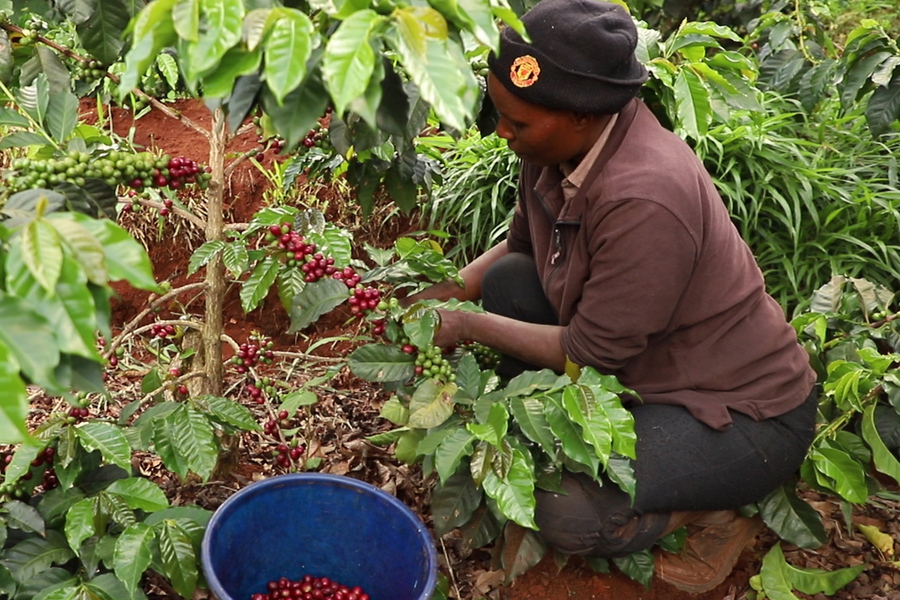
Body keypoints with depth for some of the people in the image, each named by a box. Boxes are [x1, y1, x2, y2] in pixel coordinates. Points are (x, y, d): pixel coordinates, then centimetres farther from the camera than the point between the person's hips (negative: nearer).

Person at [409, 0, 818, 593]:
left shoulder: (643, 199, -35)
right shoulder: (561, 144, -9)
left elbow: (591, 353, -24)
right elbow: (520, 244, 11)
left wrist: (470, 326, -14)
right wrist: (449, 292, -4)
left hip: (746, 412, -8)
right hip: (644, 362, 8)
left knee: (565, 513, -25)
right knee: (508, 280, -5)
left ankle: (717, 516, 3)